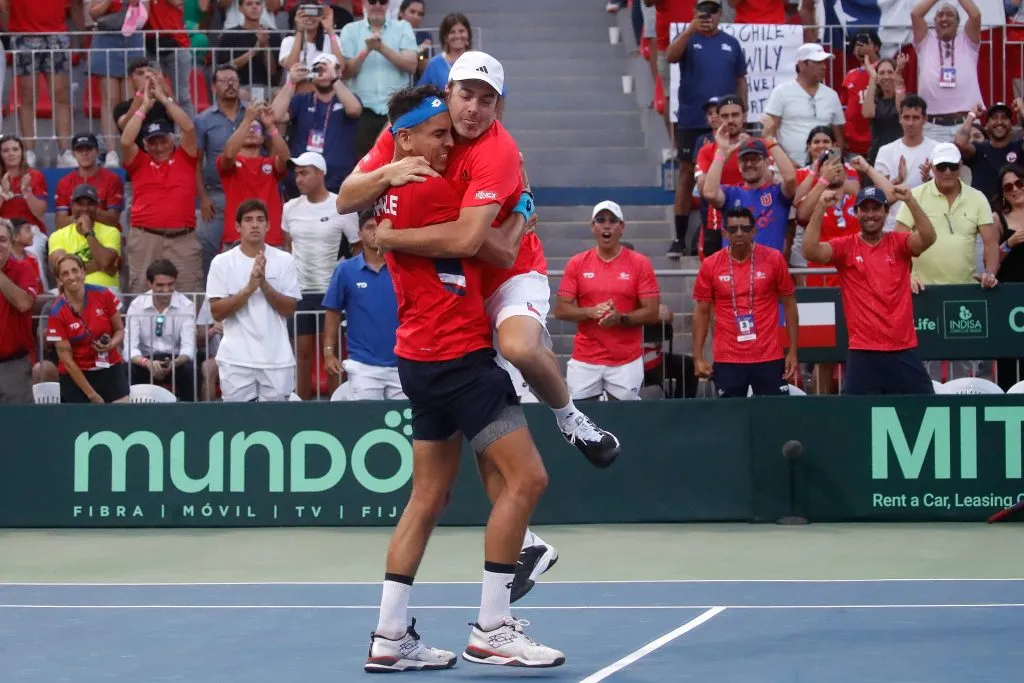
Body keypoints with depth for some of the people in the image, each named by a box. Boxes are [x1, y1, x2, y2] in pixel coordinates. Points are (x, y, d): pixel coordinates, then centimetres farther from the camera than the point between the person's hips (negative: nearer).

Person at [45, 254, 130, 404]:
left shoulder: (103, 295, -8)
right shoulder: (57, 313, -13)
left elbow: (120, 330, 6)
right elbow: (67, 360, -12)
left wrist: (112, 344, -18)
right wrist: (92, 394, -13)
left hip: (110, 368, 2)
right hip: (76, 375, -2)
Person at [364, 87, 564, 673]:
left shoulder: (394, 192, 10)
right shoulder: (430, 192, -15)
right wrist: (522, 215, 12)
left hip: (426, 359, 10)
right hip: (458, 357, -10)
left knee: (429, 496, 12)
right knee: (526, 476, -9)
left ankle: (391, 636, 11)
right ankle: (491, 630, -8)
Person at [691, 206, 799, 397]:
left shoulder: (774, 259, -2)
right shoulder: (710, 265, 0)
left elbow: (789, 305, 5)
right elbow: (702, 312, 7)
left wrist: (793, 352, 1)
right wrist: (698, 357, 0)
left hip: (769, 358, 0)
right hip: (727, 360, 0)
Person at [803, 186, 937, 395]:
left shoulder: (899, 243, 6)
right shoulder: (845, 247, 3)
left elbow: (928, 238, -13)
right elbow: (811, 251, -12)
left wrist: (911, 202, -25)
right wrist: (820, 208, -22)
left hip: (904, 351, 1)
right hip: (862, 353, -1)